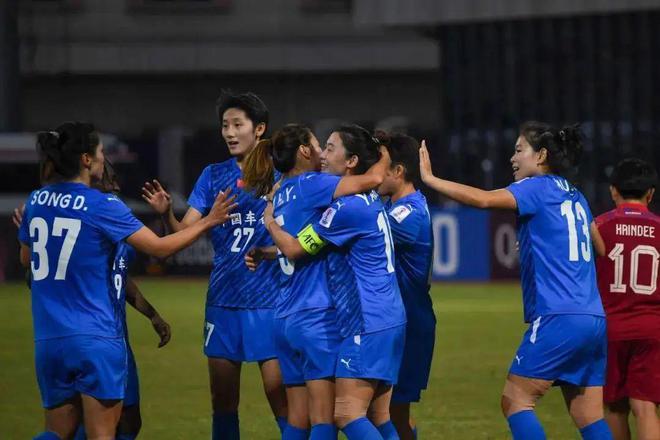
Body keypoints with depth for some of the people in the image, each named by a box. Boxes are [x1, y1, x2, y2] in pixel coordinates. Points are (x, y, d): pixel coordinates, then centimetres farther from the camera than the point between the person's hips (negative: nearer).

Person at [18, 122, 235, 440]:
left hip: (48, 339, 5)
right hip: (96, 339, -5)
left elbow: (26, 258, 22)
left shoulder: (36, 201, 6)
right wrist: (208, 222, 5)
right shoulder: (102, 207, -10)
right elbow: (159, 247, -6)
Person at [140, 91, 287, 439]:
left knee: (280, 399, -6)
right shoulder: (214, 176, 7)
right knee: (222, 403, 7)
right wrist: (166, 213, -19)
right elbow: (184, 233, 1)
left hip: (268, 304, -4)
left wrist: (268, 251, -20)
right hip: (222, 302, 4)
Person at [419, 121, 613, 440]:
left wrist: (429, 178, -11)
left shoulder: (539, 187, -3)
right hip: (594, 319, 8)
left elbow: (483, 199, -16)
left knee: (515, 400, -2)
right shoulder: (574, 197, 20)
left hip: (558, 318, -8)